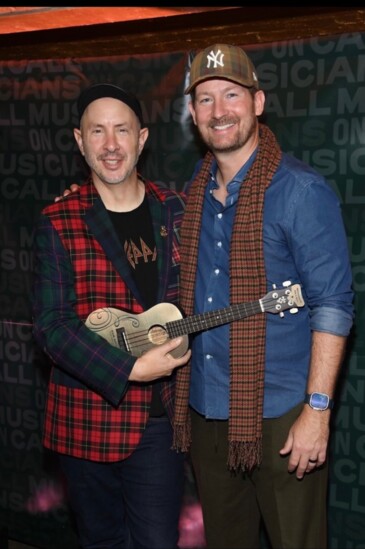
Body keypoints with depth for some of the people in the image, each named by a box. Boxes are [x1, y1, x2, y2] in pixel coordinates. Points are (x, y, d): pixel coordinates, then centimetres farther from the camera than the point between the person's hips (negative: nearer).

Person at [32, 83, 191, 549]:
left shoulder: (175, 212, 3)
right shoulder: (57, 225, -6)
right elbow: (51, 326, -12)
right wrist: (129, 371, -21)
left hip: (158, 418, 2)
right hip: (85, 421, -1)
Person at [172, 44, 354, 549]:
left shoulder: (301, 191, -12)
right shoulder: (195, 192, 8)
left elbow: (333, 304, -15)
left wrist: (318, 409, -18)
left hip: (280, 414, -6)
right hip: (207, 411, 6)